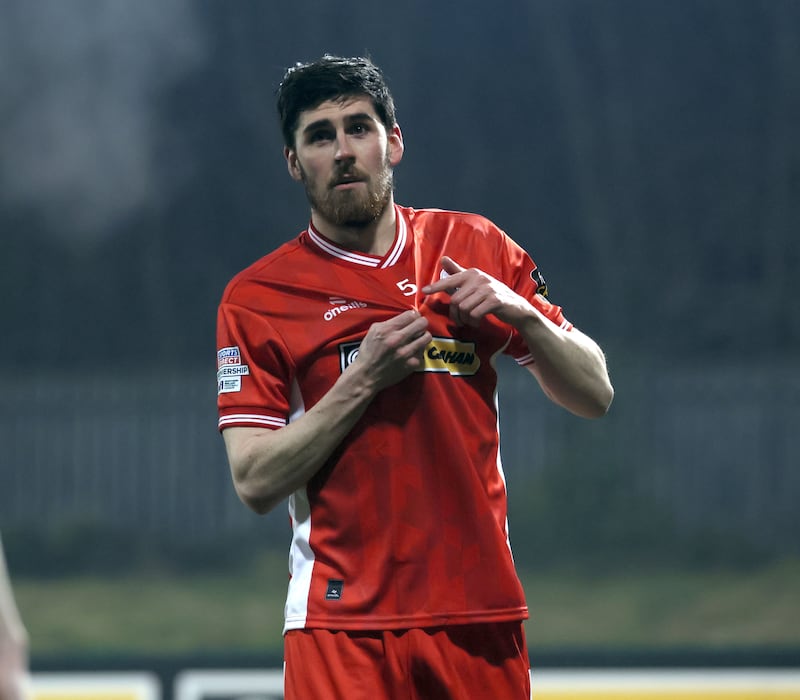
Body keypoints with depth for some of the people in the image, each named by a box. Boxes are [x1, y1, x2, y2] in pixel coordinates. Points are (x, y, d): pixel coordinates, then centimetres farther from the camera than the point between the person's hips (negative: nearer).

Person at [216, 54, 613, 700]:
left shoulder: (477, 247, 9)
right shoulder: (255, 299, 1)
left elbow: (594, 395, 10)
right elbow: (256, 483, -7)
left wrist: (520, 313, -6)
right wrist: (364, 381, -14)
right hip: (343, 623, -2)